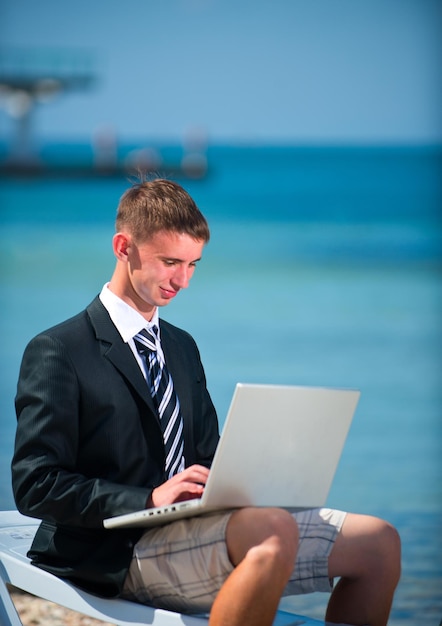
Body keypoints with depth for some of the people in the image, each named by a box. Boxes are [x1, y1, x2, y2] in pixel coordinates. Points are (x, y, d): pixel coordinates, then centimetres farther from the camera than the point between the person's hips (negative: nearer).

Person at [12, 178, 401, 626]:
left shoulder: (183, 347, 23)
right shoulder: (56, 352, -2)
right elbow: (34, 485, -11)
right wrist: (150, 500, -22)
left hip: (193, 528, 8)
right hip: (120, 553, -8)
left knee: (378, 542, -6)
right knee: (275, 531, -35)